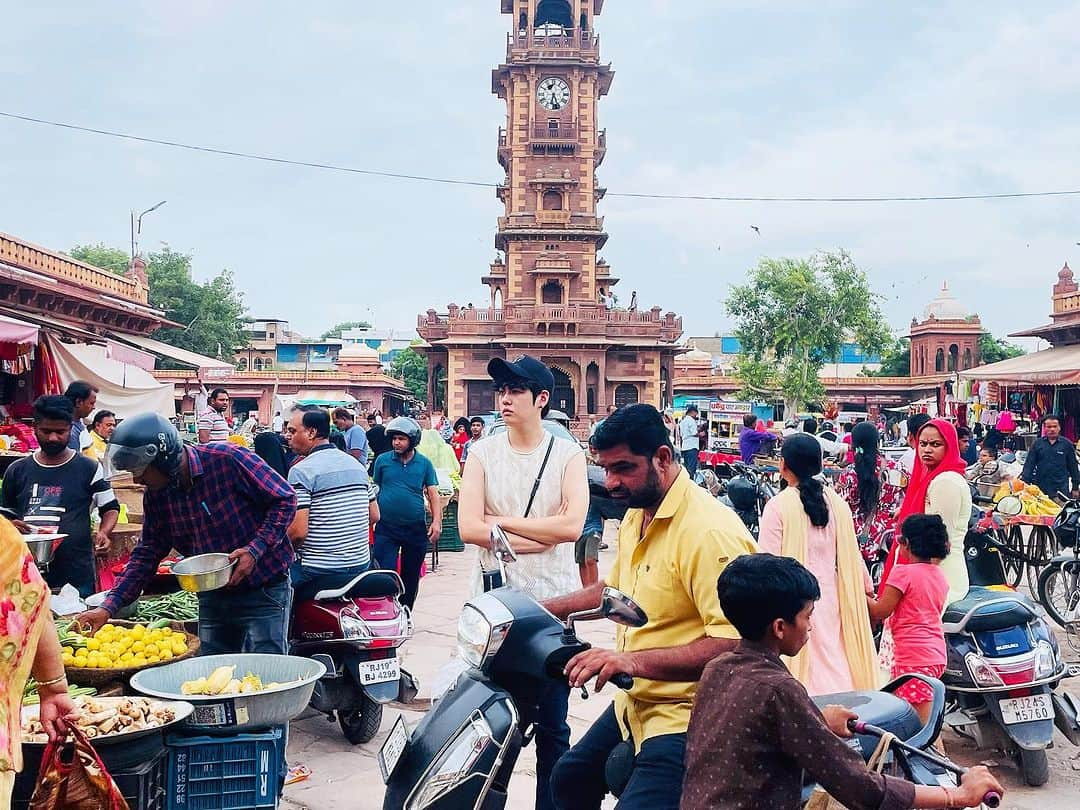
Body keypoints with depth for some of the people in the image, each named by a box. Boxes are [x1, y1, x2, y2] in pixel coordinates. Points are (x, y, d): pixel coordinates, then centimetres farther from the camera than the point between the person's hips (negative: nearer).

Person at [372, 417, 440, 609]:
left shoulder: (424, 463, 4)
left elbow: (433, 493, 3)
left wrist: (437, 521, -8)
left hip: (416, 528, 1)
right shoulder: (382, 460, 4)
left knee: (411, 578, 12)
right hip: (386, 528, -1)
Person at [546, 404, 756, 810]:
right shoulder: (636, 515, 7)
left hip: (683, 716, -10)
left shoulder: (709, 532, -24)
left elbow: (733, 644, -31)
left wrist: (634, 660, -37)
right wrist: (545, 609, 15)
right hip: (634, 704, 10)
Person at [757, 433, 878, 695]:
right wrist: (866, 586, 25)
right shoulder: (838, 503, 4)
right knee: (834, 658, 12)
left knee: (802, 665, 0)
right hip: (831, 594, 5)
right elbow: (851, 555, 11)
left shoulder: (777, 506, -11)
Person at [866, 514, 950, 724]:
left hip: (914, 658, -9)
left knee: (919, 724, -5)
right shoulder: (939, 576, 10)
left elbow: (879, 612, -11)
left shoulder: (903, 572, -13)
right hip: (936, 655, 9)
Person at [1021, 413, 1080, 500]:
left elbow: (1073, 467, 8)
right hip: (1040, 488, 1)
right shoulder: (1037, 443, 5)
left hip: (1061, 489, -1)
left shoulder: (1067, 444, 4)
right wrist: (1025, 483, -8)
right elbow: (1029, 464, 2)